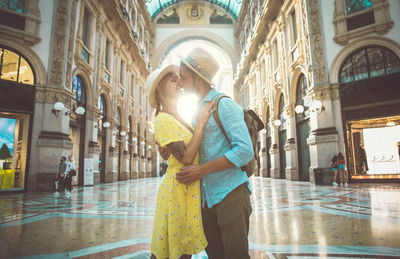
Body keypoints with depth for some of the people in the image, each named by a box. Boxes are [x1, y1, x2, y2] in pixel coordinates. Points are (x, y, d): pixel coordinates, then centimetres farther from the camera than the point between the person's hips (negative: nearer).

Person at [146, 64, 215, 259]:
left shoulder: (178, 119, 15)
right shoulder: (162, 120, -12)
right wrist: (201, 123, -17)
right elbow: (186, 157, -21)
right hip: (178, 187, -8)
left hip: (191, 188, 8)